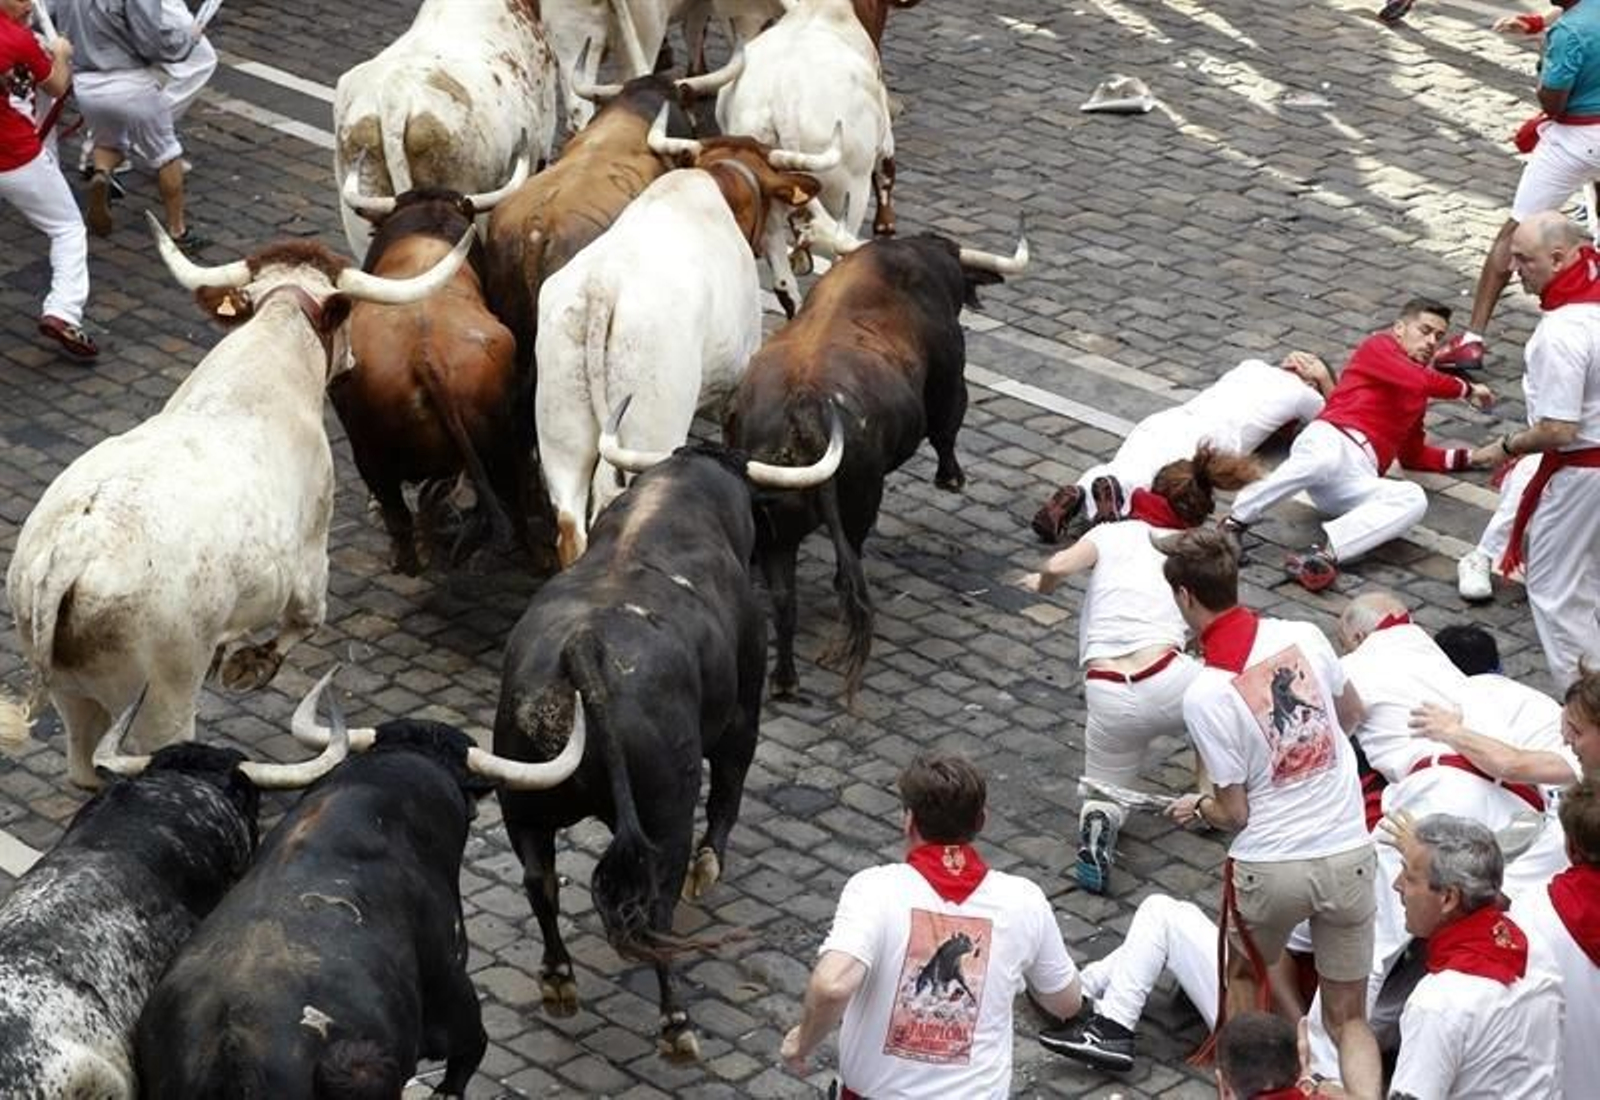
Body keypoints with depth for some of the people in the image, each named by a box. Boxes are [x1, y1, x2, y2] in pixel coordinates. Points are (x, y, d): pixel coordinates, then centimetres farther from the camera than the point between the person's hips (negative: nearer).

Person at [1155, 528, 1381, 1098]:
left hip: (1270, 868, -3)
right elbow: (1351, 712, 15)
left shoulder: (1204, 695, -17)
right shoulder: (1305, 636, -5)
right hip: (1349, 854, 3)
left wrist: (1197, 808, 11)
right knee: (1349, 1017, 15)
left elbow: (1235, 812, -11)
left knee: (1245, 978, 30)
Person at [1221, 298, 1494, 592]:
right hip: (1332, 439, -6)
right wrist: (1467, 390, 12)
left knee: (1414, 499, -26)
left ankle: (1325, 553, -44)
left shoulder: (1417, 394, 34)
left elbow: (1413, 456, 39)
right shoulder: (1379, 347, 13)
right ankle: (1234, 522, -31)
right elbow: (1423, 381, -5)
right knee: (1322, 461, -43)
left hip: (1359, 478, 6)